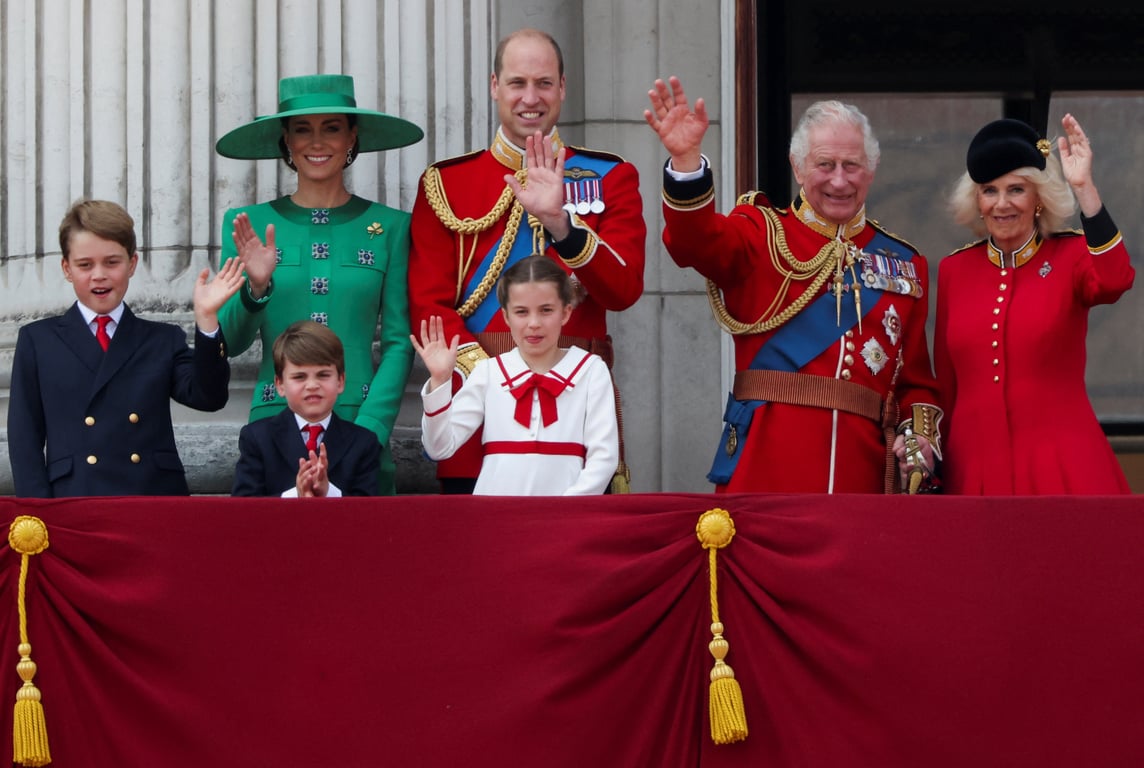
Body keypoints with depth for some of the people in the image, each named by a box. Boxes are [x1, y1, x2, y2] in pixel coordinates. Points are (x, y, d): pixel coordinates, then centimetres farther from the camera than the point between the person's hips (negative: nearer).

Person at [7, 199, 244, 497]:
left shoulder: (165, 340, 16)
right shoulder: (37, 341, 13)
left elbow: (208, 397, 1)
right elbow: (25, 436, 8)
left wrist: (206, 319, -9)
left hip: (157, 497, 1)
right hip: (73, 504, -1)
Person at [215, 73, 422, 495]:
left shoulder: (389, 226, 6)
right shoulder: (251, 225, 7)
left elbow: (399, 343, 3)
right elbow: (230, 343, 4)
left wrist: (368, 432, -9)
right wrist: (255, 288, -15)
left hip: (362, 423, 0)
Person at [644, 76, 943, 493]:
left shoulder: (904, 265, 16)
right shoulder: (763, 235, 7)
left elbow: (916, 376, 17)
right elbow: (696, 240, -15)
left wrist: (920, 436, -2)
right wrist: (686, 159, -32)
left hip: (862, 471, 3)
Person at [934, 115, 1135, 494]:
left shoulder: (1071, 257, 1)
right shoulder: (954, 270, 9)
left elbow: (1115, 281, -23)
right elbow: (945, 384, 14)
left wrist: (1085, 189, -27)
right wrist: (936, 467, 13)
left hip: (1062, 468, -3)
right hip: (975, 469, 3)